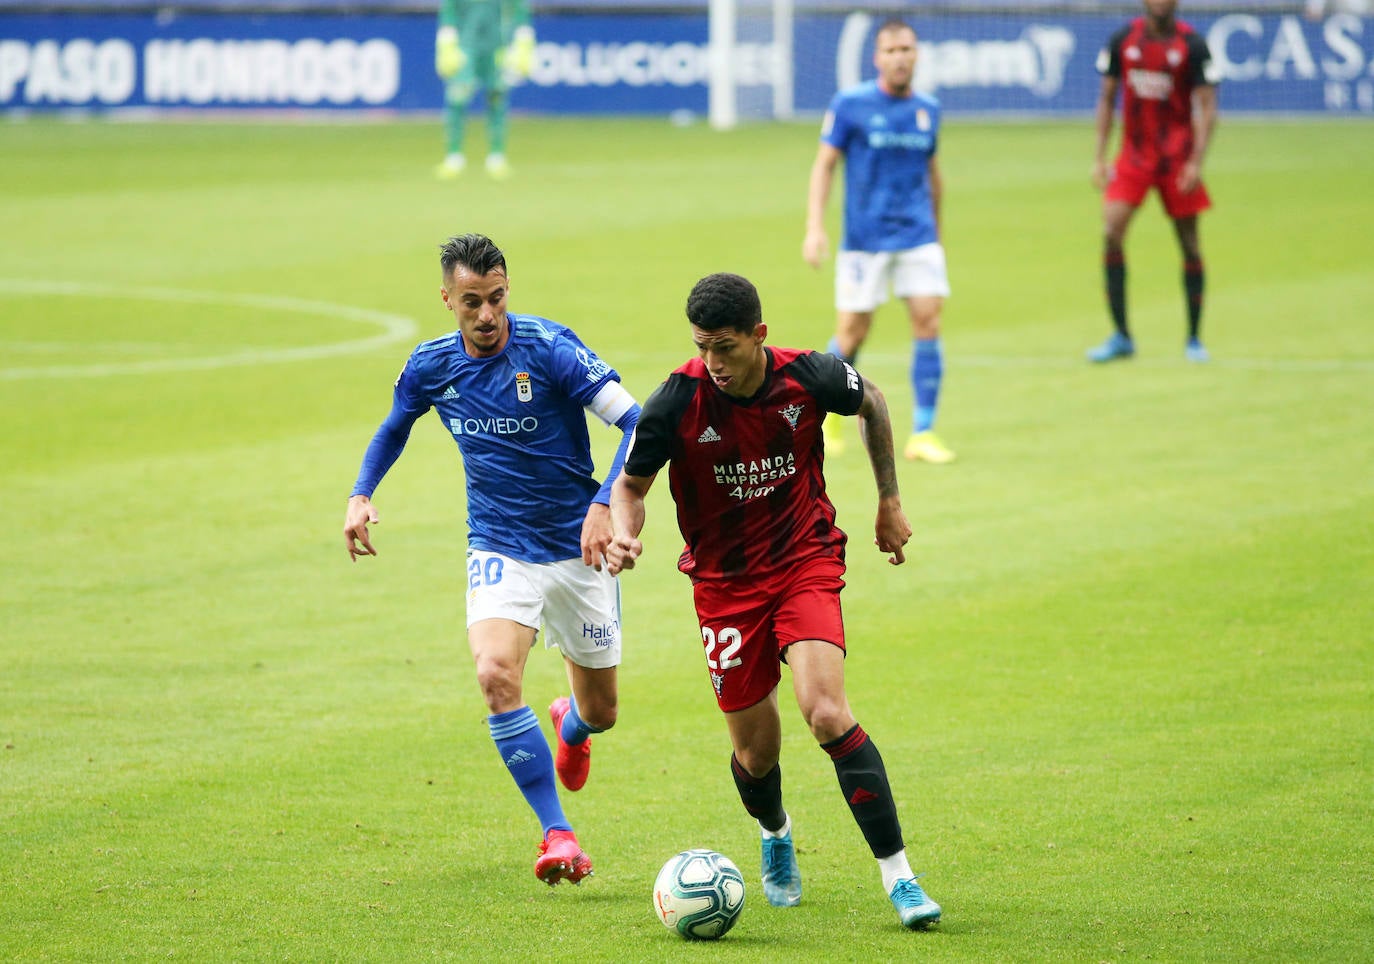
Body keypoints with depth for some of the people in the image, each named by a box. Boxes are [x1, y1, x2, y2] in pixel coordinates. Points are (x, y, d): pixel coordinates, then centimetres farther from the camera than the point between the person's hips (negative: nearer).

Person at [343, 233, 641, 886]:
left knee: (599, 712, 11)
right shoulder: (431, 367, -4)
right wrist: (361, 495, 3)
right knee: (496, 674, -27)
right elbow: (395, 426, 19)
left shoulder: (549, 347, -18)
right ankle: (557, 833, -20)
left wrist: (605, 505, -32)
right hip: (499, 551, 2)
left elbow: (636, 422, -20)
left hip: (577, 549, -1)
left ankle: (569, 727, 52)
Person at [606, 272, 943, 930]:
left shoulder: (809, 379, -14)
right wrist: (624, 531, -23)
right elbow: (631, 484, 0)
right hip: (725, 582, 1)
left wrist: (889, 500, 15)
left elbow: (871, 403, 10)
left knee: (827, 714, -23)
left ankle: (897, 873, -16)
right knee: (755, 753, 6)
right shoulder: (676, 403, -17)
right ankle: (775, 834, 44)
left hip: (806, 561, -1)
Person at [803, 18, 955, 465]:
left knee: (928, 321, -10)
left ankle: (923, 434, -6)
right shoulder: (850, 105, -5)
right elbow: (824, 165, -3)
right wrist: (815, 227, -12)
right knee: (852, 333, -1)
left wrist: (937, 230, 24)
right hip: (865, 239, -3)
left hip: (918, 238, 3)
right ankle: (831, 411, 28)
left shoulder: (928, 110, 7)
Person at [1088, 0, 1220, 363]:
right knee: (1111, 234, -12)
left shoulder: (1192, 44, -8)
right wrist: (1100, 159, 3)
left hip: (1178, 156, -2)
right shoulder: (1123, 40, 1)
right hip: (1134, 153, 2)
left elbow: (1206, 107, -8)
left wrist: (1196, 162, -18)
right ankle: (1120, 336, -3)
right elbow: (1107, 99, 8)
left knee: (1189, 244, 2)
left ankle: (1194, 339, 15)